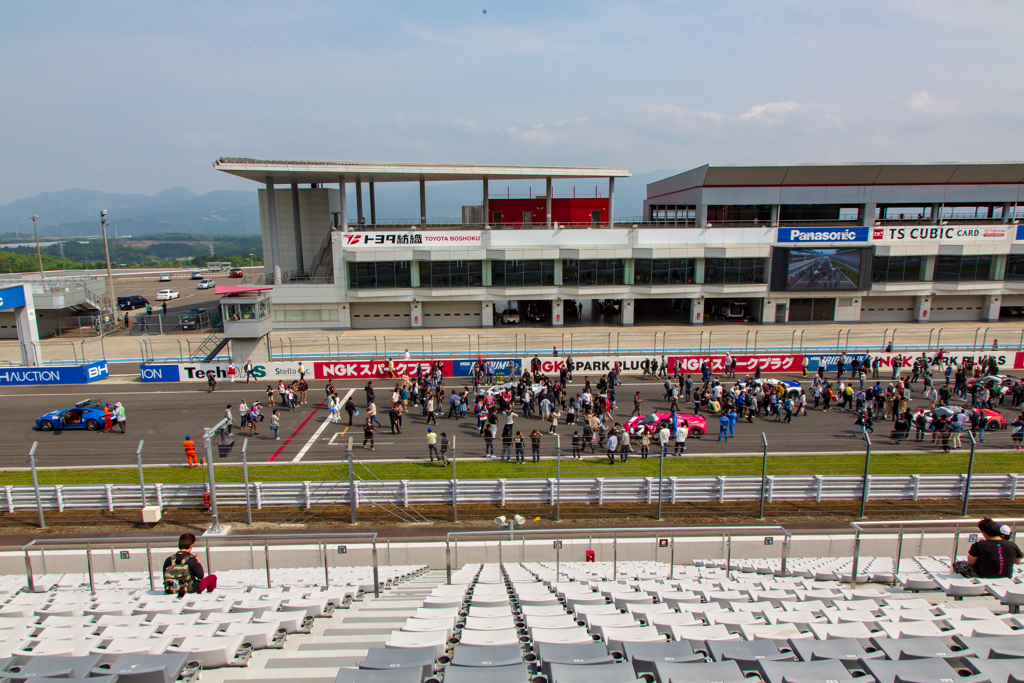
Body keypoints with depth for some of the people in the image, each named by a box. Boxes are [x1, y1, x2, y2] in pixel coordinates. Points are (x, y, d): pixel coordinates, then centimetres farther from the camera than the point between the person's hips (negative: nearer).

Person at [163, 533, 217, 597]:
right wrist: (198, 563, 1)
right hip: (191, 591, -5)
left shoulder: (168, 560, -10)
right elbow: (201, 576, -13)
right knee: (213, 577, 15)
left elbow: (165, 579, 1)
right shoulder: (191, 560, -22)